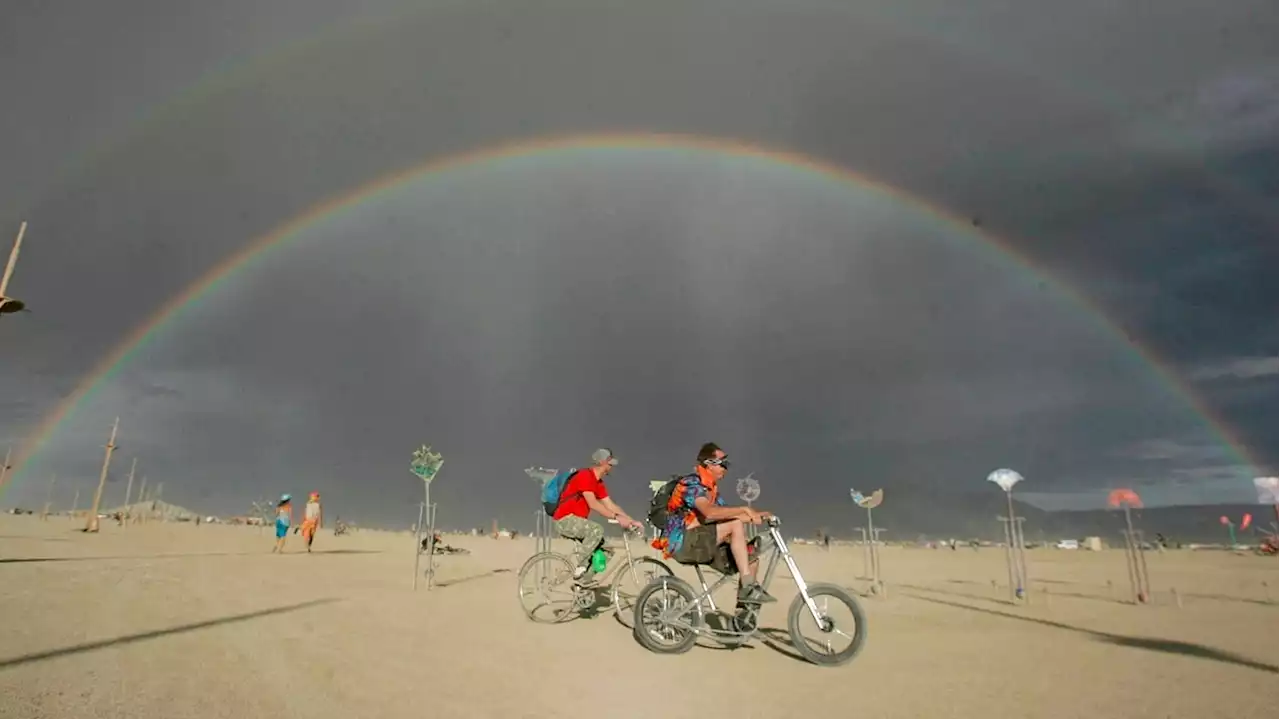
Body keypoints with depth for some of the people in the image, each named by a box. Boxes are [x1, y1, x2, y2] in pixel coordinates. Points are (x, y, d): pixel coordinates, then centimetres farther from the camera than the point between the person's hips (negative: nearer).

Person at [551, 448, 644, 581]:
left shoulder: (598, 483, 12)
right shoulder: (585, 476, -17)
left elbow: (610, 505, 8)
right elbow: (593, 504, -26)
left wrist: (631, 521, -1)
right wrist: (617, 517, -30)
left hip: (576, 521, 9)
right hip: (565, 520, -9)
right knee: (597, 530, -29)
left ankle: (585, 577, 8)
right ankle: (578, 566, -18)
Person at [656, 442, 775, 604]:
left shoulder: (711, 488, 16)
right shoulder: (692, 483, -14)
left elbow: (723, 515, 5)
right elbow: (710, 512, -31)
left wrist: (753, 515, -8)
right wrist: (745, 510, -26)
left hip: (700, 542, 9)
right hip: (683, 542, -9)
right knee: (736, 525, -21)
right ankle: (748, 587, -20)